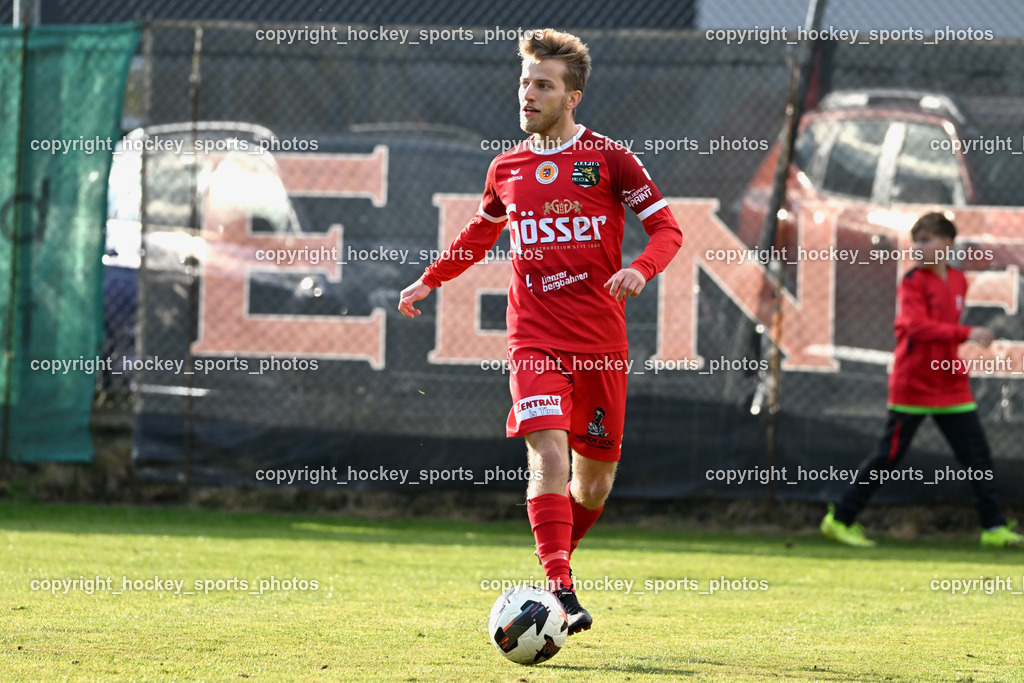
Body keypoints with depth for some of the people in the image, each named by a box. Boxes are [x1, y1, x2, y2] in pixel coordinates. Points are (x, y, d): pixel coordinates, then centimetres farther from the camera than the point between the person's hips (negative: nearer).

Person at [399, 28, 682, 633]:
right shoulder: (508, 168, 9)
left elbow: (667, 229, -1)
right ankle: (560, 592, -24)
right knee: (548, 455, -20)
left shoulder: (607, 159, -2)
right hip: (535, 340, 1)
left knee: (594, 483, 6)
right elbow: (481, 234, 29)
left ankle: (558, 557, 34)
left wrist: (640, 270, -20)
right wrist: (430, 280, 24)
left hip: (601, 343, -1)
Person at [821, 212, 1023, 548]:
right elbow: (917, 327, -26)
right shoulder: (913, 282, -12)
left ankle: (994, 528, 9)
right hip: (913, 387, -6)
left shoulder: (958, 280, 8)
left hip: (951, 386, 6)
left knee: (977, 454, 3)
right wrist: (965, 334, -34)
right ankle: (839, 520, 7)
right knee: (887, 456, -2)